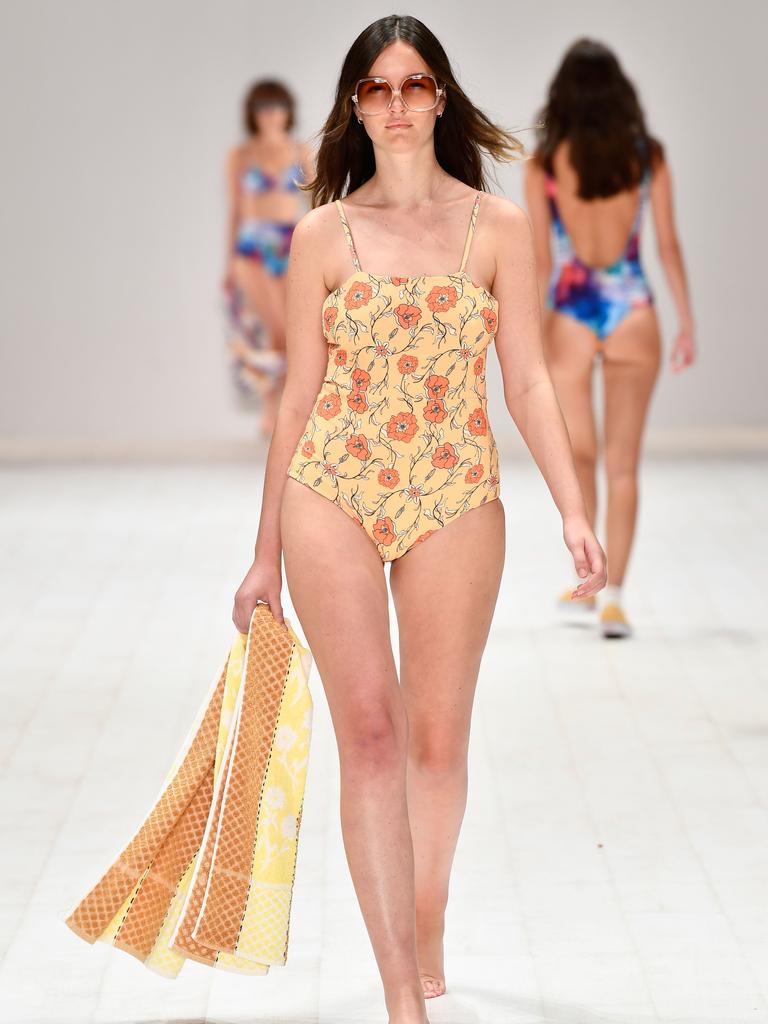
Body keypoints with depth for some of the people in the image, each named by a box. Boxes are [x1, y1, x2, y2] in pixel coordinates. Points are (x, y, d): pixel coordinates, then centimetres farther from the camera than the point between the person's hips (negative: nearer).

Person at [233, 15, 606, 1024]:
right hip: (333, 491, 0)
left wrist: (575, 511, -7)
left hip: (456, 498, 0)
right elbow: (300, 393, 9)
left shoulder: (499, 225, 5)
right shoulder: (323, 233, 6)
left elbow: (527, 381, 4)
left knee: (437, 740, 5)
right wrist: (267, 551, 10)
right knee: (368, 732, -8)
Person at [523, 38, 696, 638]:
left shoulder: (545, 162, -4)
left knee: (580, 455, 18)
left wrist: (534, 336, 1)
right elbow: (668, 244, 1)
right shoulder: (648, 156, -1)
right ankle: (613, 597, -1)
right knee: (623, 463, 4)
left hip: (570, 315, 0)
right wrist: (687, 322, 8)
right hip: (632, 311, 0)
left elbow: (540, 255, -5)